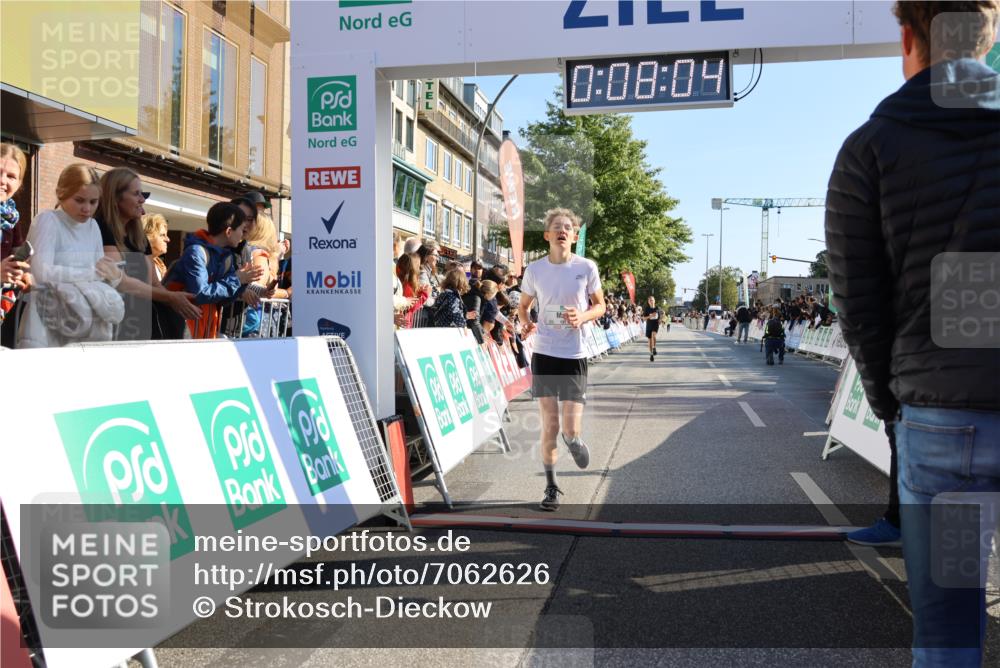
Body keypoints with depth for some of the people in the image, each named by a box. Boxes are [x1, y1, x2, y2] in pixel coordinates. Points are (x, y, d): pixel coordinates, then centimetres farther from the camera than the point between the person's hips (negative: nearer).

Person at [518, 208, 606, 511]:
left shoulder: (586, 267, -4)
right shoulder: (534, 270, -1)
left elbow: (600, 305, 7)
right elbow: (523, 305, 13)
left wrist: (583, 317, -14)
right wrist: (525, 323, -9)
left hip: (574, 356, -1)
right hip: (544, 354, 1)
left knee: (570, 431, -6)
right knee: (549, 428, 2)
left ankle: (574, 440, 33)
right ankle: (551, 487, 20)